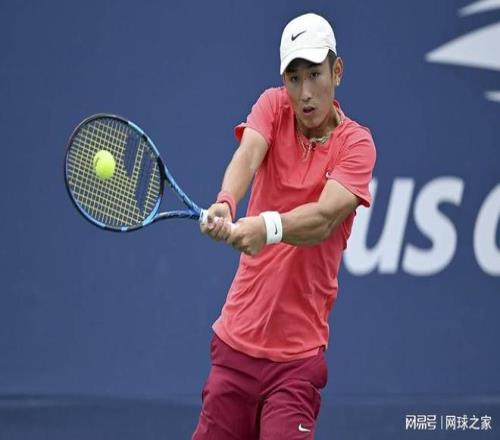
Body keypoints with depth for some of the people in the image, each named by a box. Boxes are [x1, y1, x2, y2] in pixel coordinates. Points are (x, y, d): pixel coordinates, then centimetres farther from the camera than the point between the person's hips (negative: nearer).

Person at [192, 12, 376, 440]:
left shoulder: (356, 143, -6)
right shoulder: (273, 107, 2)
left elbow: (323, 219, -22)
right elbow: (247, 155, -19)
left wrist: (267, 227, -42)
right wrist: (224, 204, -41)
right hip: (235, 340, 3)